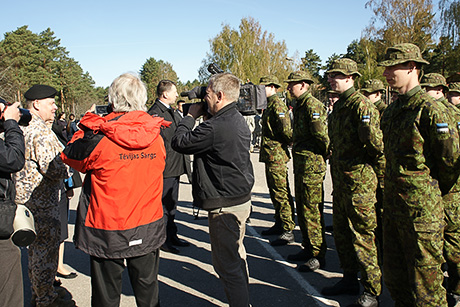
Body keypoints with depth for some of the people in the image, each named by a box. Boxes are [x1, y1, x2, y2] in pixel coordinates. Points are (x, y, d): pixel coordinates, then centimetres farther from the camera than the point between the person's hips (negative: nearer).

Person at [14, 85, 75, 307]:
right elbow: (53, 168, -26)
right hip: (41, 201, -10)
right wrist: (68, 169, -6)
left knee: (36, 247, 22)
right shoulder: (40, 132, -21)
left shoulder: (22, 127, 10)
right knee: (45, 250, 3)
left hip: (26, 196, 10)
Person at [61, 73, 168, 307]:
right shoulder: (157, 135, -7)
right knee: (147, 287, 19)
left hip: (107, 229, -3)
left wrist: (87, 125, 10)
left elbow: (70, 157, 1)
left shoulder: (98, 137, -17)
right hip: (148, 229, 3)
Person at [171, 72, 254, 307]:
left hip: (225, 207, -11)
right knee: (236, 256, 24)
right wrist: (196, 118, 8)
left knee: (227, 264, 1)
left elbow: (179, 142, -12)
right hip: (241, 199, 11)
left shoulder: (214, 127, -24)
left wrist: (191, 116, 1)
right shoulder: (239, 121, 8)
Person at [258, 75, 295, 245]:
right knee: (274, 191, 17)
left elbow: (286, 129, -22)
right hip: (270, 155, 11)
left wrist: (291, 142, -6)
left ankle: (288, 231, -1)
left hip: (277, 155, -11)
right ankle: (279, 224, 29)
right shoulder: (269, 104, 18)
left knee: (281, 193, -7)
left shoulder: (277, 104, -14)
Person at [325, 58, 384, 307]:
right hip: (340, 180, 9)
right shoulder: (338, 105, 14)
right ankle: (349, 280, 33)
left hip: (359, 181, -9)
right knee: (341, 231, 17)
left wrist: (381, 175, -8)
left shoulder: (361, 104, -15)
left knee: (363, 236, 1)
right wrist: (336, 178, 17)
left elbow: (376, 144, -19)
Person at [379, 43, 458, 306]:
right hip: (393, 200, 8)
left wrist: (430, 183, 1)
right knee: (394, 274, 20)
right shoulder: (393, 109, 10)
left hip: (420, 204, -8)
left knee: (424, 274, 6)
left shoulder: (428, 109, -16)